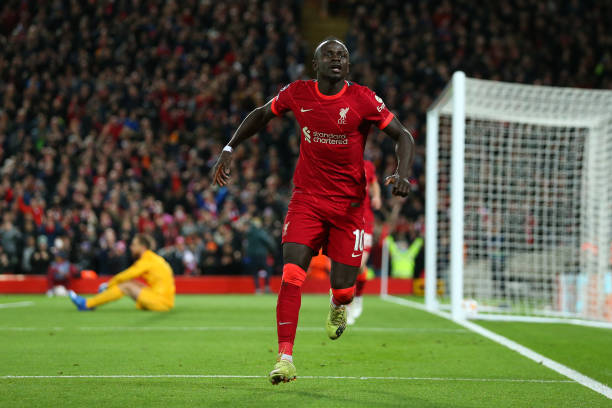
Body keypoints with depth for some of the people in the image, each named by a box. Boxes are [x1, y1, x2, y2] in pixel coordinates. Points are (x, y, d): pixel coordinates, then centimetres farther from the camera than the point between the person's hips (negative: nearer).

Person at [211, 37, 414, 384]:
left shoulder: (362, 99, -9)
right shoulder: (297, 94, -2)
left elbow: (403, 137, -4)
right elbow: (262, 115, 17)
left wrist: (403, 174, -22)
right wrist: (229, 150, 12)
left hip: (349, 203, -1)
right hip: (307, 199, 1)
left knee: (341, 286, -1)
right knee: (292, 275, -16)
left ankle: (339, 306, 39)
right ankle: (286, 358, -13)